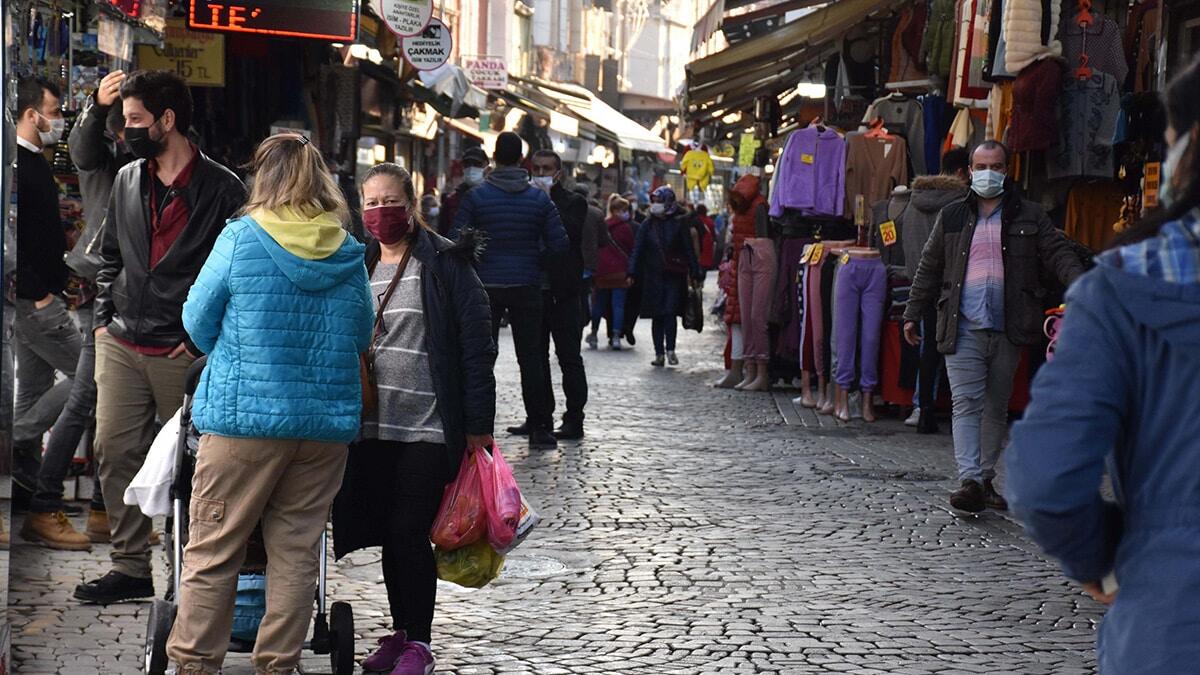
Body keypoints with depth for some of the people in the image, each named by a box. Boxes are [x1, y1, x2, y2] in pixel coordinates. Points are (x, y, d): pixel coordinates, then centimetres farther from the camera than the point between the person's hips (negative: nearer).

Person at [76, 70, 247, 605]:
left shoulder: (222, 190, -6)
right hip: (122, 346, 5)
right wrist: (102, 318, 11)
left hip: (185, 354, -5)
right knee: (114, 451, 2)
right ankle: (130, 567, 9)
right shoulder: (127, 181, 12)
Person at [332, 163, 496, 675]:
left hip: (429, 426, -5)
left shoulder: (445, 264, -5)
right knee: (390, 533, 10)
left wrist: (478, 423, -11)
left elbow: (477, 344, -7)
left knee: (410, 531, -6)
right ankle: (400, 631, 23)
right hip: (372, 426, 5)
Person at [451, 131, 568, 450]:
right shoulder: (539, 198, 0)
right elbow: (559, 244, -3)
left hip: (485, 287, -1)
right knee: (531, 358, 7)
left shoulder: (476, 197, -4)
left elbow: (456, 241, -7)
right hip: (526, 288, 1)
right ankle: (540, 427, 8)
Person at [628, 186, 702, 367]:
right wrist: (632, 272, -3)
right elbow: (638, 249, 6)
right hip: (654, 276, 3)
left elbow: (689, 250, 2)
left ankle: (670, 350, 1)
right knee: (657, 316, 5)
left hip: (674, 277, -2)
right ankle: (659, 353, 10)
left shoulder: (679, 223, 1)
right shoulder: (648, 225, 6)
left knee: (670, 313, -10)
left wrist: (695, 274, -1)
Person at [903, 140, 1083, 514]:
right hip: (963, 328, -1)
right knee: (967, 404, -12)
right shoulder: (952, 218, 12)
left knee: (997, 408, 8)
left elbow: (1058, 253, 3)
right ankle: (970, 481, -19)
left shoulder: (1030, 217, 10)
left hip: (1008, 330, 1)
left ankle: (985, 480, 18)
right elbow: (929, 269, 16)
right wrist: (913, 313, 14)